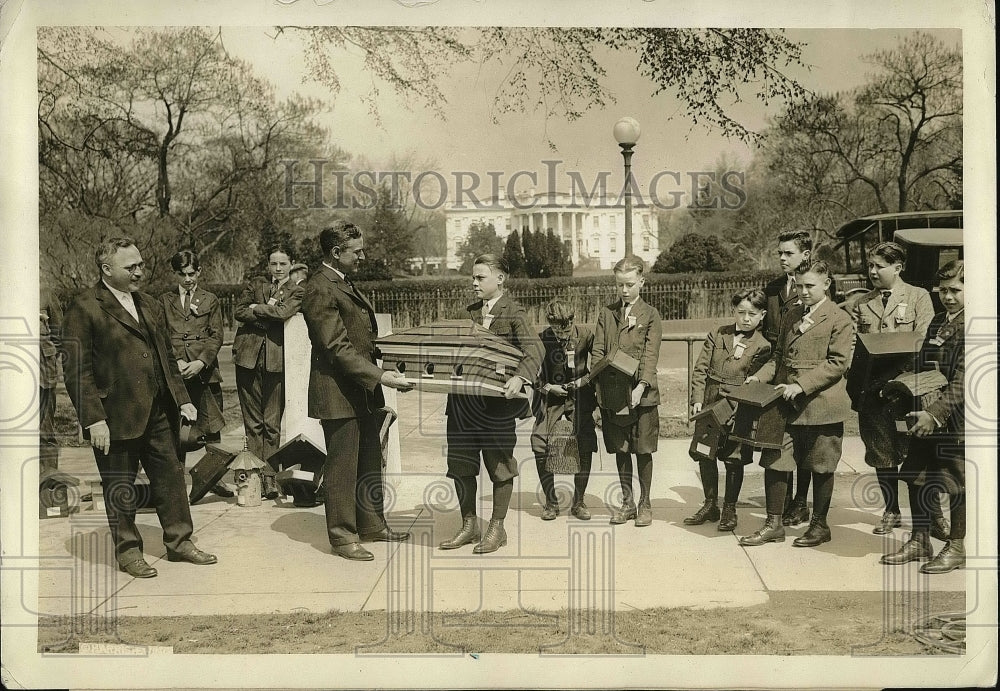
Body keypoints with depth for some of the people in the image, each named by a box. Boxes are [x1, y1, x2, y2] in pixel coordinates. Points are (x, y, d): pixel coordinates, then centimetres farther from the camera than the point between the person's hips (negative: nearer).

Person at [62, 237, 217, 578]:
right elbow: (77, 371, -13)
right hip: (117, 416, -6)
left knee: (171, 475, 12)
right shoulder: (84, 309, -9)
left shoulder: (151, 306, 14)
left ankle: (179, 541, 25)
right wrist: (93, 419, -17)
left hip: (159, 411, 7)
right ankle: (127, 551, 22)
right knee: (120, 486, 7)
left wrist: (181, 397, 13)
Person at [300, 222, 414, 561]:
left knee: (370, 463, 17)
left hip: (362, 392, 10)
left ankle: (372, 525, 29)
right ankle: (343, 537, 10)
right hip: (338, 394, -10)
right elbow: (338, 348, -22)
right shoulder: (320, 290, -17)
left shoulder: (346, 284, 15)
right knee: (342, 467, 0)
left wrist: (378, 375, 14)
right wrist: (378, 376, -24)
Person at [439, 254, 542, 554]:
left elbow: (534, 350, -17)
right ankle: (469, 525, 23)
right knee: (460, 462, 8)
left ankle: (497, 528, 19)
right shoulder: (471, 312, 14)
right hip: (463, 400, 6)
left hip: (495, 401, -6)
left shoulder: (514, 313, -5)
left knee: (498, 462, 6)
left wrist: (519, 377, -34)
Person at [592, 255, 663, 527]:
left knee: (643, 451, 3)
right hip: (612, 393, 3)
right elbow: (598, 351, 8)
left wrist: (641, 386, -18)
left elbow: (650, 354, -6)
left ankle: (645, 504, 17)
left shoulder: (650, 315, 2)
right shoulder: (606, 313, 11)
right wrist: (599, 386, -3)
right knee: (620, 450, 10)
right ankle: (627, 503, 22)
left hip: (641, 394, -3)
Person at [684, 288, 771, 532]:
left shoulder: (762, 346, -2)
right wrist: (697, 400, -5)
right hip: (709, 404, 3)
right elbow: (700, 368, 5)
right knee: (705, 456, 8)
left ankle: (729, 509, 18)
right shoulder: (717, 335, 7)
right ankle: (710, 505, 24)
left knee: (734, 460, 3)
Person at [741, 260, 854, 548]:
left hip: (821, 405, -6)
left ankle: (819, 525, 22)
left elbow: (838, 363, -13)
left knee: (820, 467, 7)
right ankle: (773, 524, 13)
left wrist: (801, 385, -21)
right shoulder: (791, 316, 16)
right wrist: (760, 376, 3)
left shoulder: (840, 319, -5)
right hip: (786, 403, 6)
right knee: (773, 461, 3)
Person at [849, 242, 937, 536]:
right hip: (872, 388, 4)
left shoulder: (918, 297, 2)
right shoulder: (861, 305, 14)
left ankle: (933, 512, 9)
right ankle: (891, 511, 21)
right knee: (880, 451, 9)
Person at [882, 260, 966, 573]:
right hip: (927, 415, 7)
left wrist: (935, 414, -25)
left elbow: (963, 381, -20)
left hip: (956, 419, -7)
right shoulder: (937, 322, 12)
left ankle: (957, 546, 19)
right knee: (916, 477, 10)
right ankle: (920, 541, 23)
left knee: (956, 482, 4)